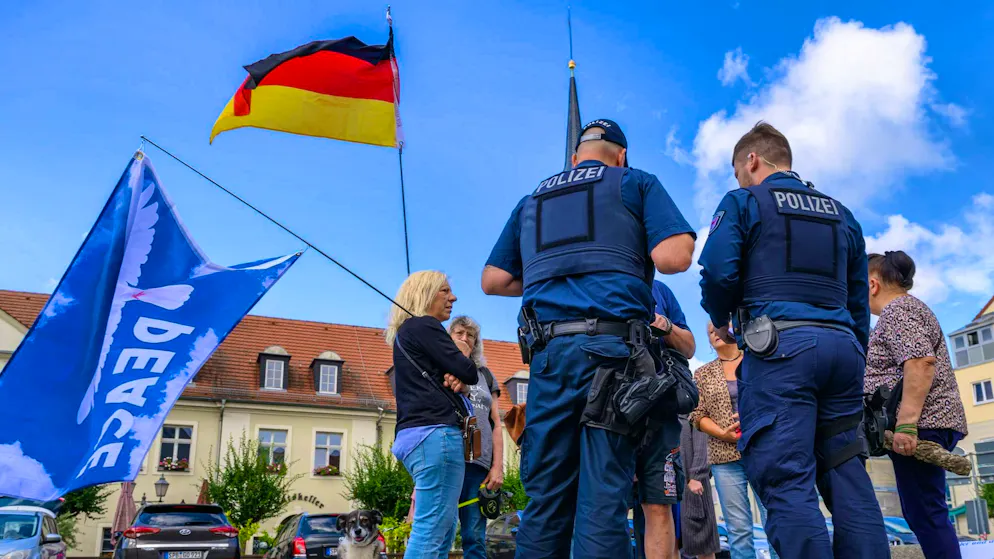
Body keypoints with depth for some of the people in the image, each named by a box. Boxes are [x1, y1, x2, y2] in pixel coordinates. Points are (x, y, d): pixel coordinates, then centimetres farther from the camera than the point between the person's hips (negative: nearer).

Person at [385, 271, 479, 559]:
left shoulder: (405, 332, 24)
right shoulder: (424, 326, -5)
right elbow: (469, 373, -9)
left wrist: (455, 380, -1)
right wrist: (463, 354, 12)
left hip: (416, 435, 10)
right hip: (436, 433, -10)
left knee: (443, 530, 11)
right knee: (432, 529, -13)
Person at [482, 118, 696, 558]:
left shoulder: (532, 199, 23)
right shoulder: (635, 183, 12)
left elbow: (493, 280, 21)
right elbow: (674, 257, -2)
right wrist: (630, 257, 19)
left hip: (548, 350, 4)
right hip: (612, 343, -3)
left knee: (545, 497, 6)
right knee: (603, 497, -4)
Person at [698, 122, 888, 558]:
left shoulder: (743, 202, 6)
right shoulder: (841, 214, 24)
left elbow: (718, 272, -8)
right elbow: (859, 300, 22)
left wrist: (721, 321, 11)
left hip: (779, 344, -6)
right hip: (842, 345, 6)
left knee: (786, 481, -9)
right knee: (848, 479, 8)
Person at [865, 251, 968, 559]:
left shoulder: (896, 310, -8)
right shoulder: (907, 308, 23)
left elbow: (921, 362, -22)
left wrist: (905, 424, -26)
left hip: (921, 425, -11)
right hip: (926, 424, 11)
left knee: (924, 514, -9)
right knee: (922, 513, 11)